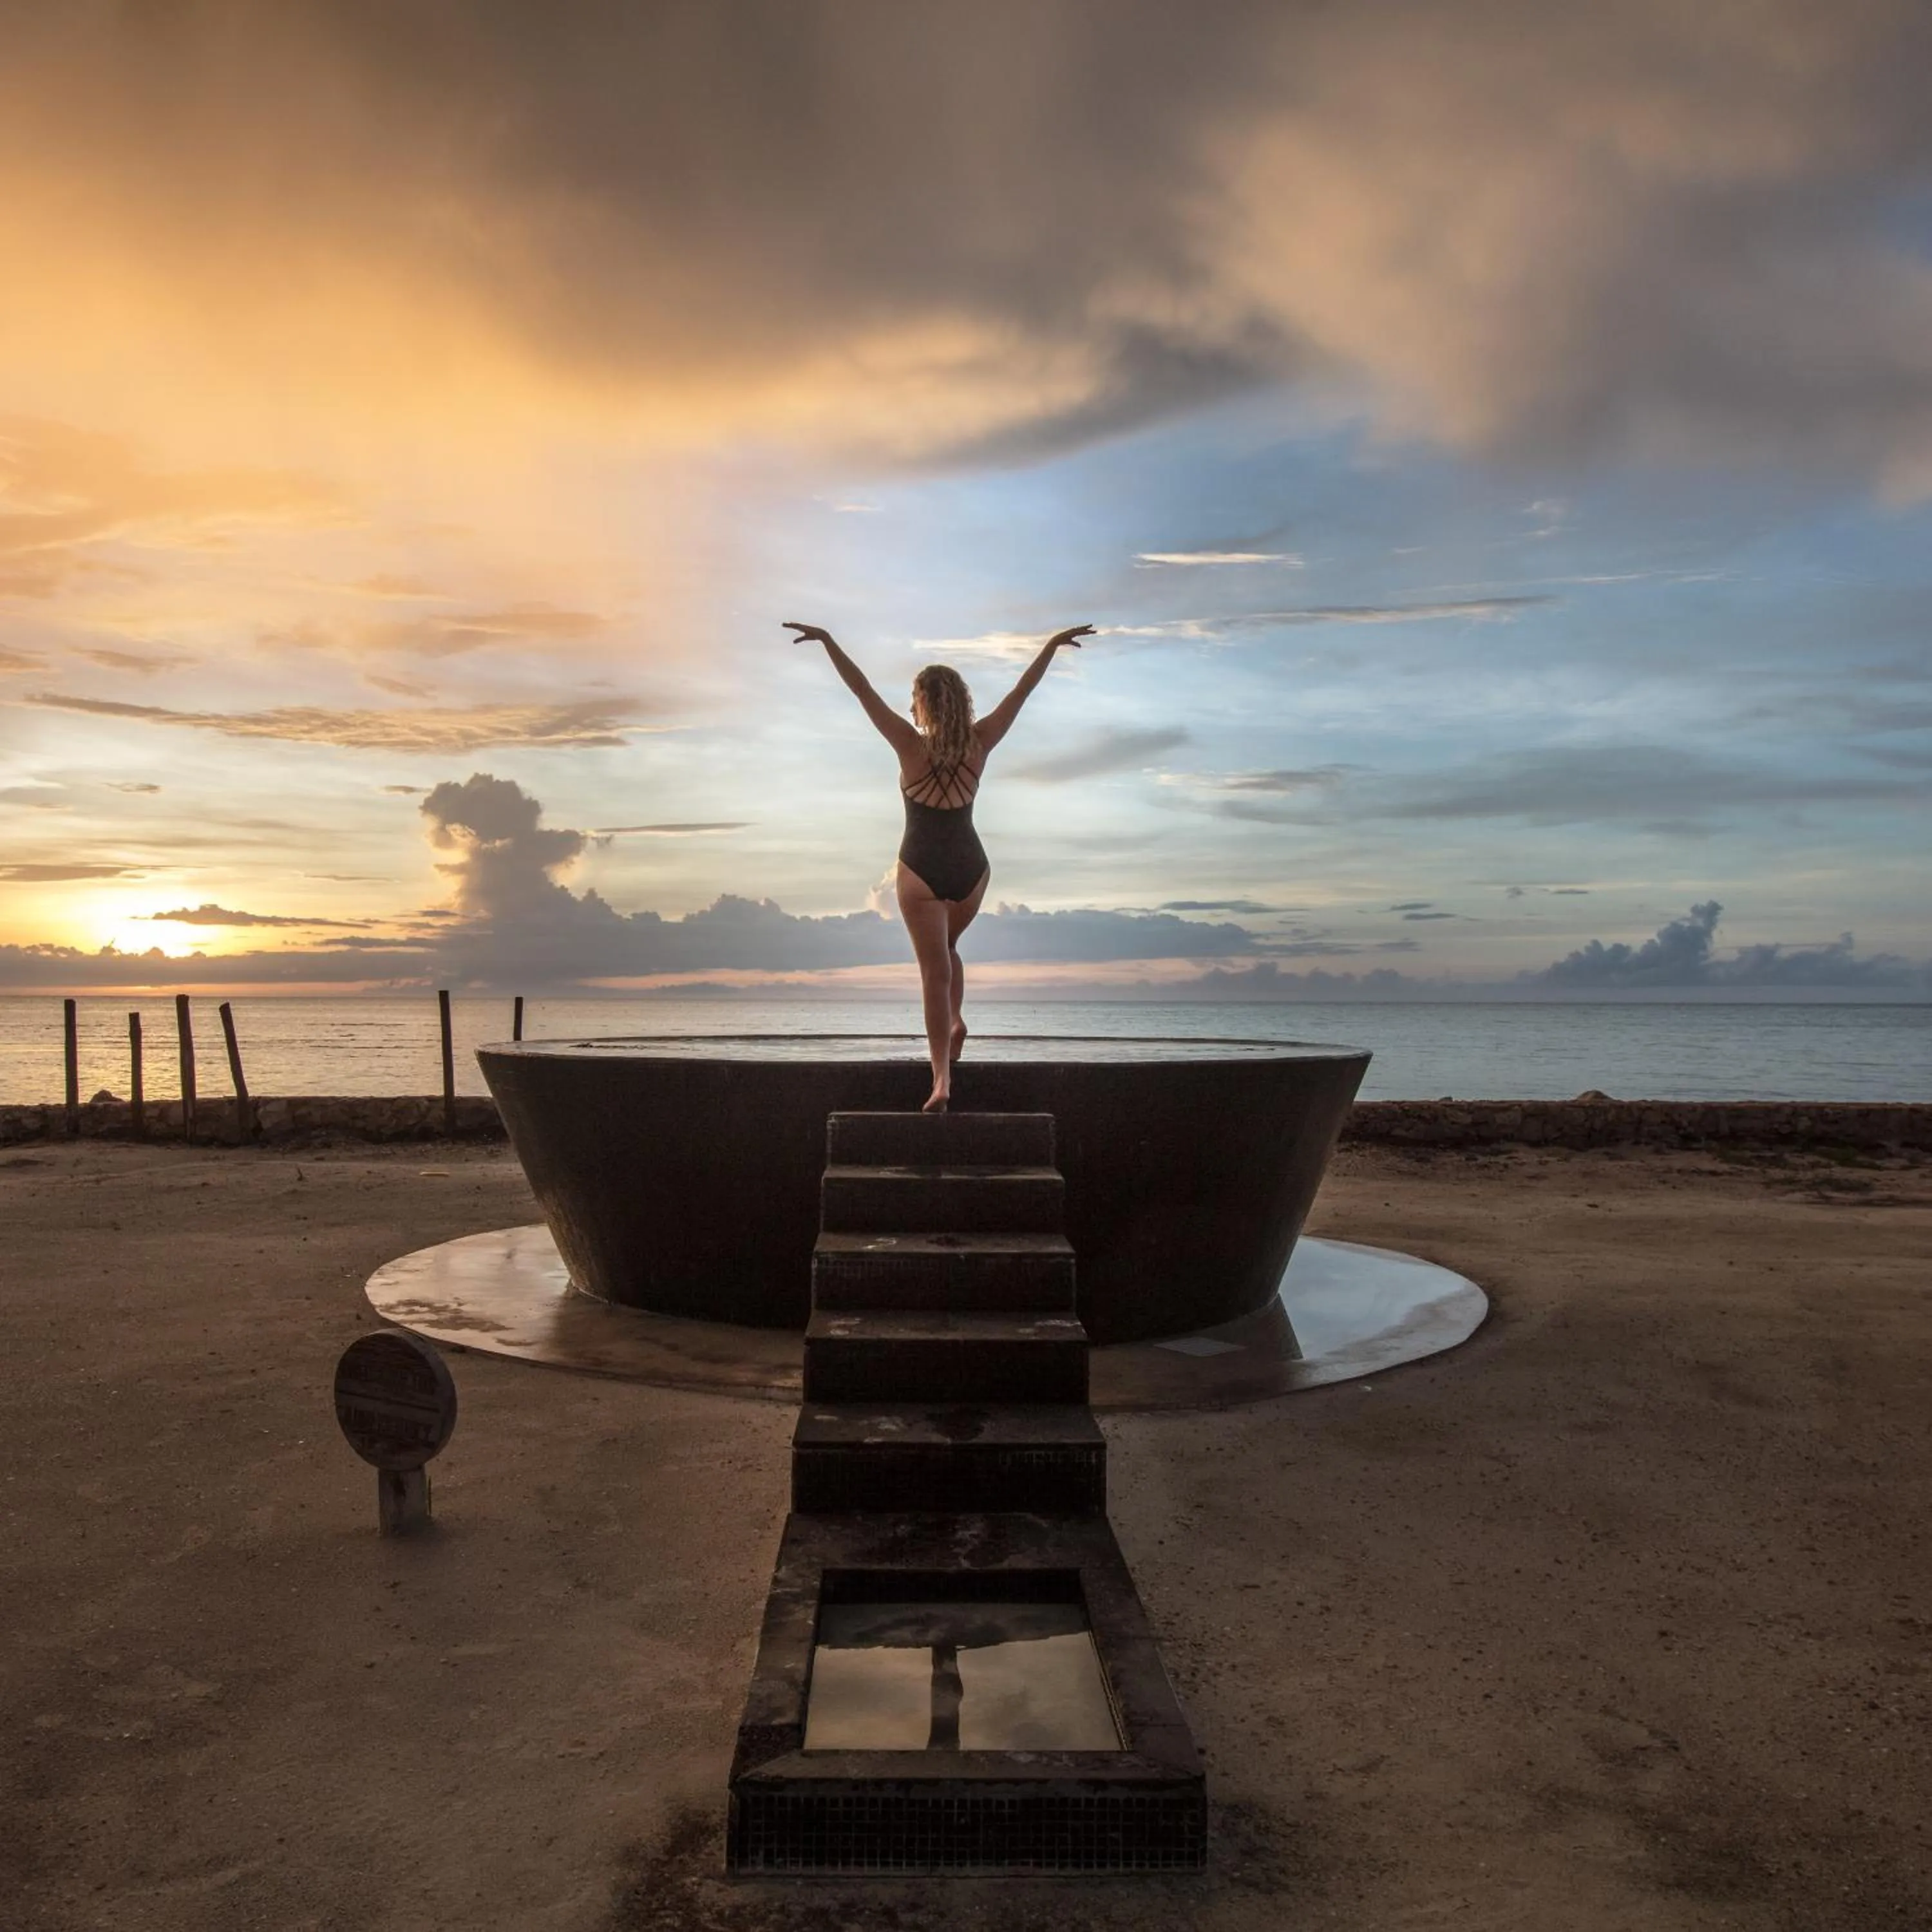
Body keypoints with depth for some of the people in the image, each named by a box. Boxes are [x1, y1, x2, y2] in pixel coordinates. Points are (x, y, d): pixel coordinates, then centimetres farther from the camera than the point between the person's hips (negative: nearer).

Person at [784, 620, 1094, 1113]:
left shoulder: (911, 745, -13)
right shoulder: (979, 743, -5)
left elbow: (863, 691, -14)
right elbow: (1022, 690, 4)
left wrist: (827, 641, -11)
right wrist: (1053, 643, 13)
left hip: (921, 871, -3)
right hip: (972, 868, 3)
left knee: (935, 969, -2)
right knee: (946, 949, 31)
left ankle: (942, 1080, -8)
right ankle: (954, 1022, 16)